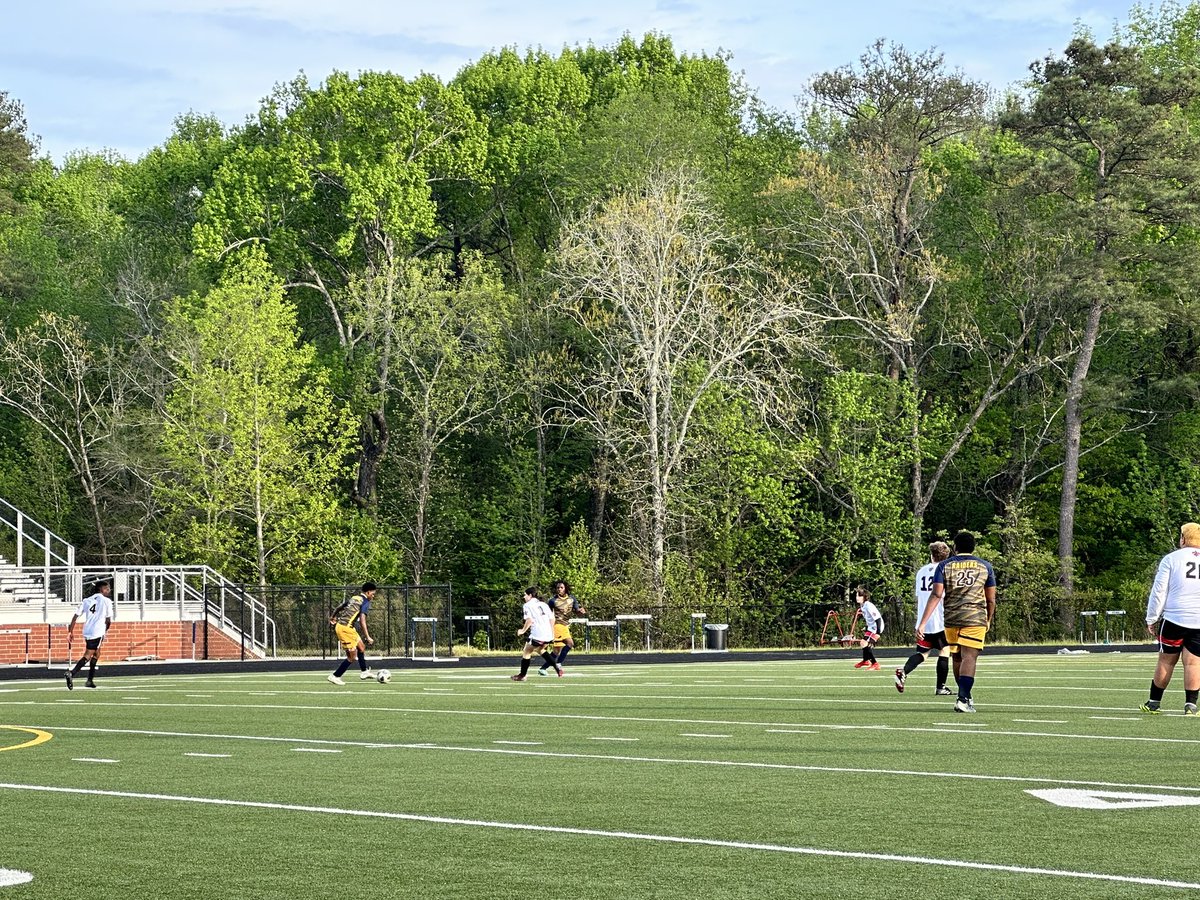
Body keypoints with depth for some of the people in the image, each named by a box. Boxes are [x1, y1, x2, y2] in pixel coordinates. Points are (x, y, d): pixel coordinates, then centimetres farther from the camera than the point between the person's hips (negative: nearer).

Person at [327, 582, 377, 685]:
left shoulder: (354, 598, 15)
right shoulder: (365, 602, -9)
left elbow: (339, 608, 22)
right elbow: (362, 620, -21)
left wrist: (333, 617, 40)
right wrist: (368, 637, -23)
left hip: (339, 625, 9)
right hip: (345, 628, -9)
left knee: (361, 647, 22)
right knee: (352, 656, 0)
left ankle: (364, 672, 34)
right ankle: (335, 676, 2)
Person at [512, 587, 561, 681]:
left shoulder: (527, 605, 0)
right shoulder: (543, 604, 19)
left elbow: (529, 620, -13)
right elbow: (552, 618, 15)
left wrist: (523, 630, 0)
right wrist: (552, 633, 22)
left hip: (537, 634, -7)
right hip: (548, 635, 7)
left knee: (527, 652, 11)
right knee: (541, 650, 29)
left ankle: (522, 675, 15)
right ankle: (556, 666, 13)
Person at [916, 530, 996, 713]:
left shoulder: (944, 566, 4)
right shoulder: (985, 567, 7)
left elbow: (936, 595, -6)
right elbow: (991, 600, 10)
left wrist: (923, 623, -8)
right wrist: (989, 620, 27)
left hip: (951, 618, 2)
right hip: (976, 619, -2)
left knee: (957, 658, 17)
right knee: (969, 658, -9)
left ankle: (965, 696, 29)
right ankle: (963, 700, -22)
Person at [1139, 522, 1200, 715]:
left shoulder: (1171, 559, -2)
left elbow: (1159, 591, -3)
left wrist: (1151, 619, 3)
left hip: (1174, 618, -2)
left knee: (1166, 661, 7)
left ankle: (1154, 703, 15)